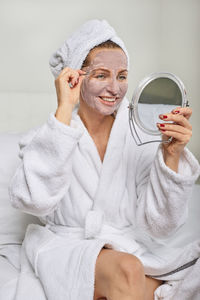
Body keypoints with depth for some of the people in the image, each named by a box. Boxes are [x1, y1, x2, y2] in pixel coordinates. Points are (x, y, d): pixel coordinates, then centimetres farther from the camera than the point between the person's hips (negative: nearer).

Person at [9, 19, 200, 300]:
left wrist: (171, 154, -22)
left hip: (126, 244, 2)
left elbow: (159, 224, -7)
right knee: (126, 269, -32)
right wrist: (64, 111, -23)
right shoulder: (48, 136, -5)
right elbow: (31, 200, -26)